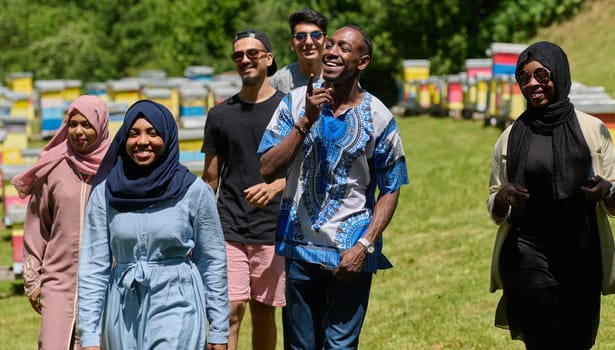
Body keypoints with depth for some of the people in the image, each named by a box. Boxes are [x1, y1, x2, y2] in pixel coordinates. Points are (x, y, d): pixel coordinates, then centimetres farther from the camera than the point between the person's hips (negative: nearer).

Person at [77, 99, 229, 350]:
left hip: (176, 310, -3)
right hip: (124, 314, 3)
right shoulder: (105, 193, 1)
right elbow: (93, 266, 3)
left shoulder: (194, 191, -3)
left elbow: (213, 262, 2)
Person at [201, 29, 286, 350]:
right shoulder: (220, 115, 8)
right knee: (229, 311, -9)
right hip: (228, 230, 1)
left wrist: (275, 187, -22)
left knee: (264, 313, 7)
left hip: (273, 230, -1)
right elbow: (210, 179, 12)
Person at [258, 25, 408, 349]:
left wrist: (364, 246, -11)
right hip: (300, 247, 2)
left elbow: (390, 190, 0)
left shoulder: (377, 118, -4)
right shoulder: (296, 103, -1)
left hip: (350, 252, -2)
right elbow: (268, 171, -8)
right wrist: (306, 121, -17)